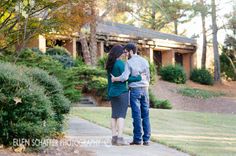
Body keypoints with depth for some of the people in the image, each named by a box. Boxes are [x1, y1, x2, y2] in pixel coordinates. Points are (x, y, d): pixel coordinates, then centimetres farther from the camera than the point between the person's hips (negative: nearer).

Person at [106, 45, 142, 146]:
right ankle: (120, 138, -13)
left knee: (114, 115, 7)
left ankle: (114, 138, 5)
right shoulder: (120, 63, -12)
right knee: (121, 115, -8)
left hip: (113, 92, 7)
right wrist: (139, 78, -8)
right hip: (122, 92, -7)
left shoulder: (110, 65, 12)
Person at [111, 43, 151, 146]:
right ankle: (146, 139, 6)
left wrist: (114, 79, 0)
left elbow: (124, 77, -17)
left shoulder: (129, 62, -8)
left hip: (134, 90, -4)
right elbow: (148, 77, 10)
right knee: (145, 115, 6)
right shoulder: (144, 61, 8)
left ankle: (137, 139, 1)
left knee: (136, 115, -2)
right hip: (144, 89, 4)